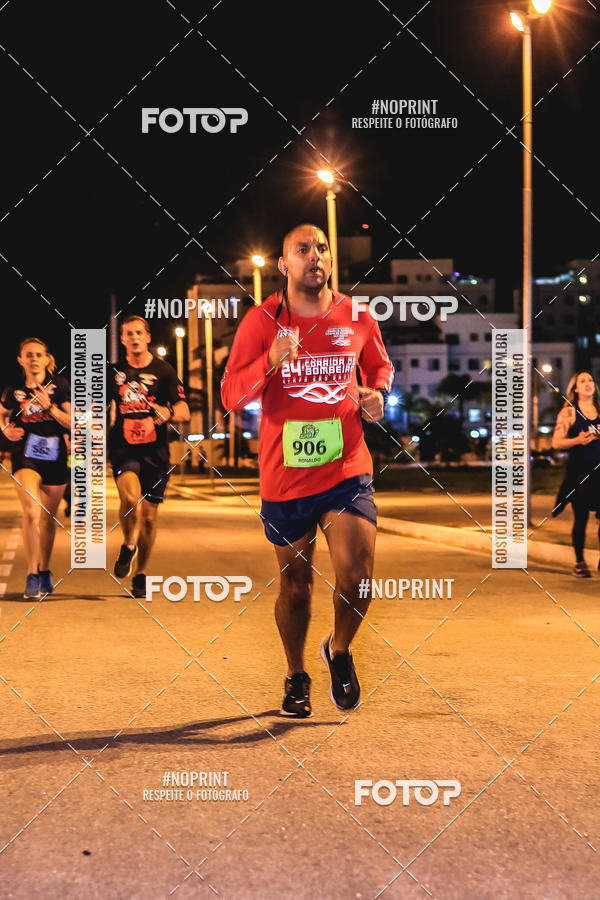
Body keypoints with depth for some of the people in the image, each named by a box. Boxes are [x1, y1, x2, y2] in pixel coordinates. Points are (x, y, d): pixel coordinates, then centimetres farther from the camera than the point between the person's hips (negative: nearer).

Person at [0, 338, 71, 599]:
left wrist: (49, 406, -18)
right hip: (25, 456, -2)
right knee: (31, 513, -20)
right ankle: (31, 575, -13)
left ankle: (44, 571, 32)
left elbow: (72, 423, -4)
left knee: (48, 518, 13)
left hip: (54, 457, 2)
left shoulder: (59, 385, -1)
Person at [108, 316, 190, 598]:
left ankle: (140, 573, 22)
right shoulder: (115, 372, 9)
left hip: (154, 450, 0)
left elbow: (184, 412, -4)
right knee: (131, 496, -27)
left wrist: (168, 412, -26)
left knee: (148, 515, 3)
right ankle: (128, 546, 1)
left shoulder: (163, 371, 3)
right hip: (124, 447, 0)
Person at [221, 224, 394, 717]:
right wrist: (270, 362, -23)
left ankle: (340, 650, 19)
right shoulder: (261, 321, -3)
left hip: (347, 470, 1)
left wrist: (378, 393, 0)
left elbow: (380, 366, 22)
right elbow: (231, 396, -7)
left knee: (358, 577, -13)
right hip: (285, 476, -1)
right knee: (295, 586, 12)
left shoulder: (357, 316, 3)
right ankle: (297, 677, 35)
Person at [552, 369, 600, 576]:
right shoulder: (568, 412, 0)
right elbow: (556, 443, -4)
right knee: (581, 518, -1)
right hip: (579, 471, -3)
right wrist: (577, 440, -20)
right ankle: (579, 562, 11)